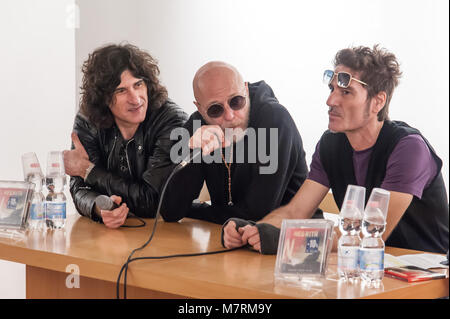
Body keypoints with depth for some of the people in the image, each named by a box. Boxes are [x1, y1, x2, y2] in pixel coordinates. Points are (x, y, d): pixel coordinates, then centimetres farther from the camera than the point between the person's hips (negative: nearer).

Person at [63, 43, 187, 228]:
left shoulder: (173, 123, -15)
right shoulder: (88, 123, -2)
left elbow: (151, 201, -19)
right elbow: (80, 189, -4)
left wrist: (87, 169, -11)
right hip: (107, 233, 3)